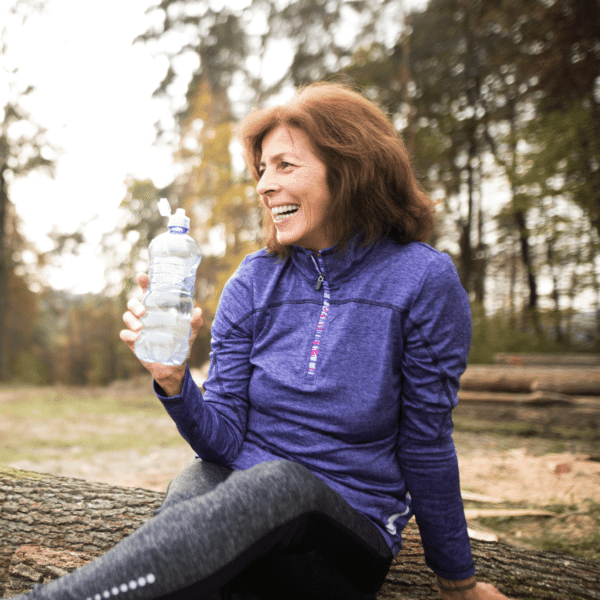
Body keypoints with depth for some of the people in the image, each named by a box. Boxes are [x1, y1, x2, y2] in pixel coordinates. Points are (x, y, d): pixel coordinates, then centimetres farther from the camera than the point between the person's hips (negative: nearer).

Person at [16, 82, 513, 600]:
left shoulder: (422, 280, -9)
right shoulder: (253, 284, 1)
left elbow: (426, 444, -2)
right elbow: (224, 441, -1)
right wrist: (173, 379, -21)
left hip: (352, 534, -2)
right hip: (237, 496, 2)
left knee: (279, 482, -36)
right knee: (193, 490, -34)